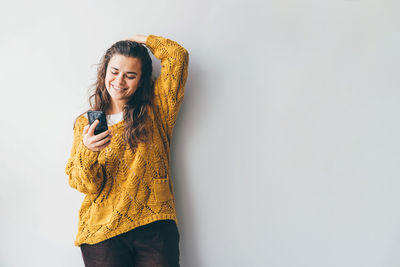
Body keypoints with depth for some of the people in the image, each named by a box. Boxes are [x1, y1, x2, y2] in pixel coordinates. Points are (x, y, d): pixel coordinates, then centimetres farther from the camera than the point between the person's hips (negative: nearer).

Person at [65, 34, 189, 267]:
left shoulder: (155, 110, 7)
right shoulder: (86, 123, 8)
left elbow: (178, 56, 0)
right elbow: (87, 186, 1)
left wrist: (139, 39, 13)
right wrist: (86, 152, -19)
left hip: (154, 228, 0)